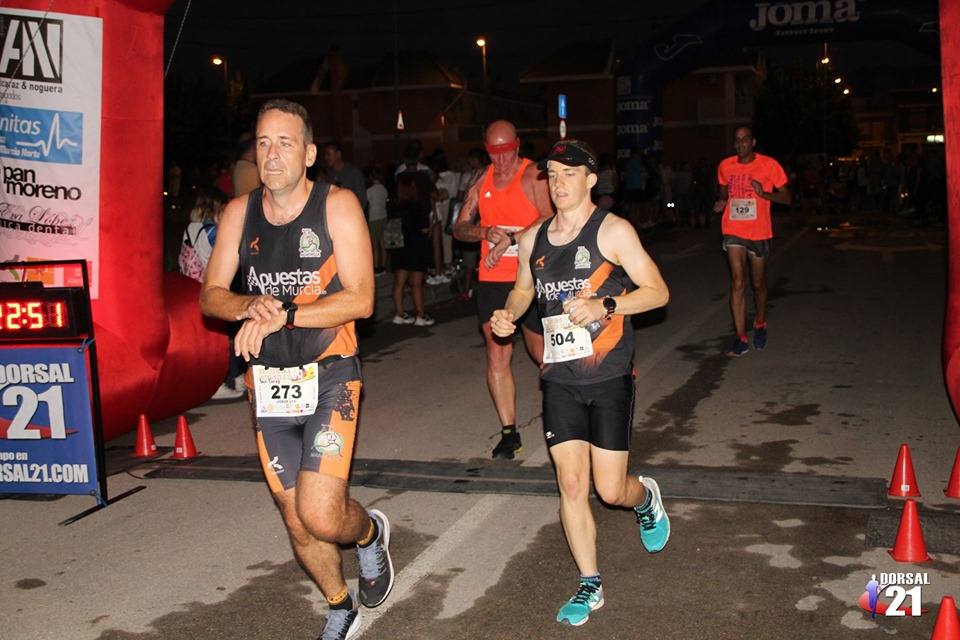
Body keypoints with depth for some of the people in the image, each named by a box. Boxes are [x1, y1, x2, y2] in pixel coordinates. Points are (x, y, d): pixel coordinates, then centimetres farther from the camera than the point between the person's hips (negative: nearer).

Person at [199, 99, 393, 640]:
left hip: (328, 376, -4)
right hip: (268, 382, 4)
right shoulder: (240, 212, 5)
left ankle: (370, 532, 19)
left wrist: (281, 314, -22)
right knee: (297, 520, 11)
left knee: (320, 515, -17)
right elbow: (211, 295, 5)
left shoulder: (338, 206, -7)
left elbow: (361, 300, -14)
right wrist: (251, 306, -16)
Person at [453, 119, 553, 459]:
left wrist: (509, 239, -26)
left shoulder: (533, 175, -5)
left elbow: (548, 220, -18)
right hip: (492, 279, 5)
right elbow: (459, 228, 12)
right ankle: (509, 432, 7)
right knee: (497, 355, 1)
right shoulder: (482, 181, 12)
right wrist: (485, 232, -9)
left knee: (541, 351, 5)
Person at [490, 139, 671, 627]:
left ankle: (646, 498, 37)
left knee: (611, 491, -1)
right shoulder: (533, 239, 8)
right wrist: (508, 314, 4)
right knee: (571, 486, 1)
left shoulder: (613, 230, -7)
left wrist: (605, 304, -23)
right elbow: (524, 287, 25)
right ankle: (590, 585, 17)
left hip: (609, 378, -4)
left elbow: (658, 291, -9)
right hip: (560, 380, 4)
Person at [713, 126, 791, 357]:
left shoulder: (769, 165, -6)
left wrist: (764, 194, -21)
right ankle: (740, 338, -6)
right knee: (737, 283, -9)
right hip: (733, 232, 1)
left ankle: (760, 324, 40)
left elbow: (787, 197, -3)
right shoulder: (725, 166, 3)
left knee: (758, 283, 14)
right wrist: (721, 202, -3)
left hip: (759, 232, -1)